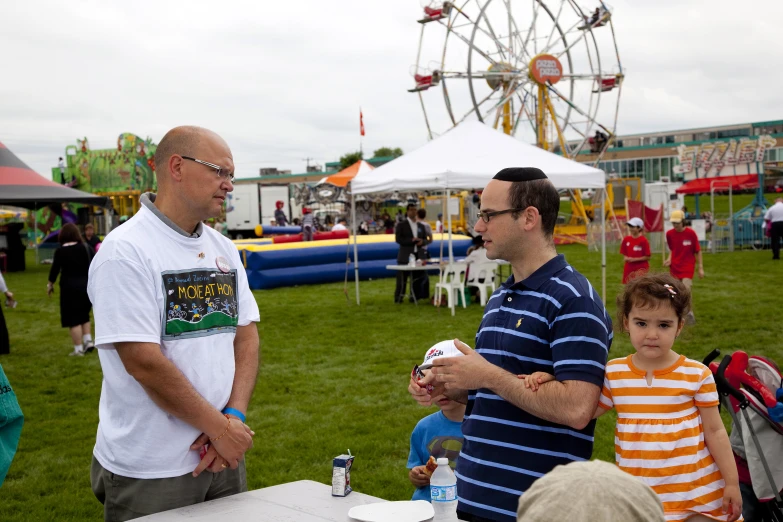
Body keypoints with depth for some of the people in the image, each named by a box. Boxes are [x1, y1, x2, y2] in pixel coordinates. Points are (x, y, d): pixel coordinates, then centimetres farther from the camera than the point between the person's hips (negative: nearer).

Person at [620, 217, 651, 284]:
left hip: (641, 269, -5)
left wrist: (634, 259, -14)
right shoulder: (626, 239, 5)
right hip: (629, 268, 5)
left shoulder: (643, 240, -10)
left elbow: (648, 257, -9)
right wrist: (626, 258, -8)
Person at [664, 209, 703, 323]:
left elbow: (698, 251, -2)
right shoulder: (669, 234, 0)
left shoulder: (690, 233, -9)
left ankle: (690, 312, 1)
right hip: (674, 267, 4)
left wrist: (701, 268, -3)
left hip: (688, 266, -4)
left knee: (686, 289, -17)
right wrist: (669, 259, -3)